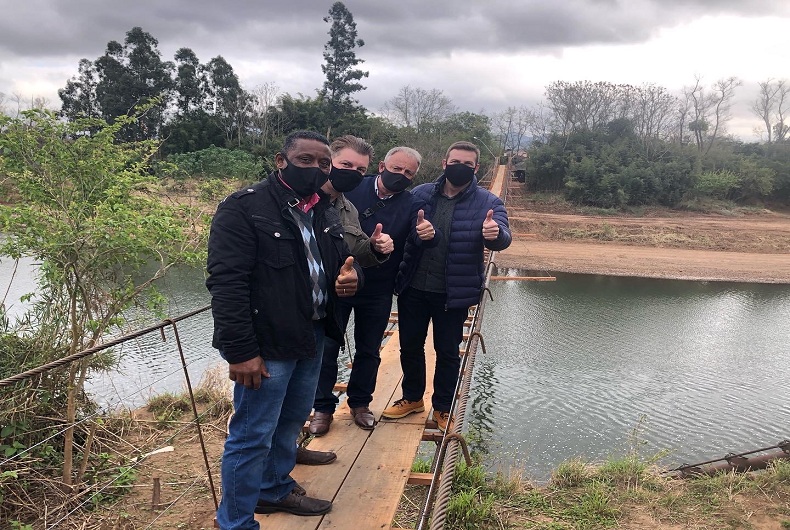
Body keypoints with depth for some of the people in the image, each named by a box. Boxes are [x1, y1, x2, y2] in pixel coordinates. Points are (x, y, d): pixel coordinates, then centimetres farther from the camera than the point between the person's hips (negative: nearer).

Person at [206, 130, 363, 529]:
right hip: (265, 344, -8)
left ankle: (275, 489, 43)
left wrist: (351, 276, -4)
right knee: (252, 435, 2)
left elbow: (343, 259, 22)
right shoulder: (243, 208, -14)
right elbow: (226, 283, -20)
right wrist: (240, 351, -24)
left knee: (291, 422, 21)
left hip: (312, 337, 8)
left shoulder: (325, 212, 11)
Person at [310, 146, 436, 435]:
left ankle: (360, 402, 33)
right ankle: (323, 408, 20)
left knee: (369, 350, 15)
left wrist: (427, 233, -41)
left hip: (377, 292, 2)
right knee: (327, 346, 5)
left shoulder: (410, 204, 0)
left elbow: (419, 232, -17)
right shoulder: (351, 189, -7)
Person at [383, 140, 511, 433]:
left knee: (448, 352, 11)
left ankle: (443, 408, 30)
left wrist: (496, 233, -41)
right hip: (413, 289, 2)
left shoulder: (488, 203, -4)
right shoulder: (421, 194, 1)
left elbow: (502, 237, -17)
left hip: (453, 294, -2)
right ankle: (412, 398, 37)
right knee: (410, 346, 15)